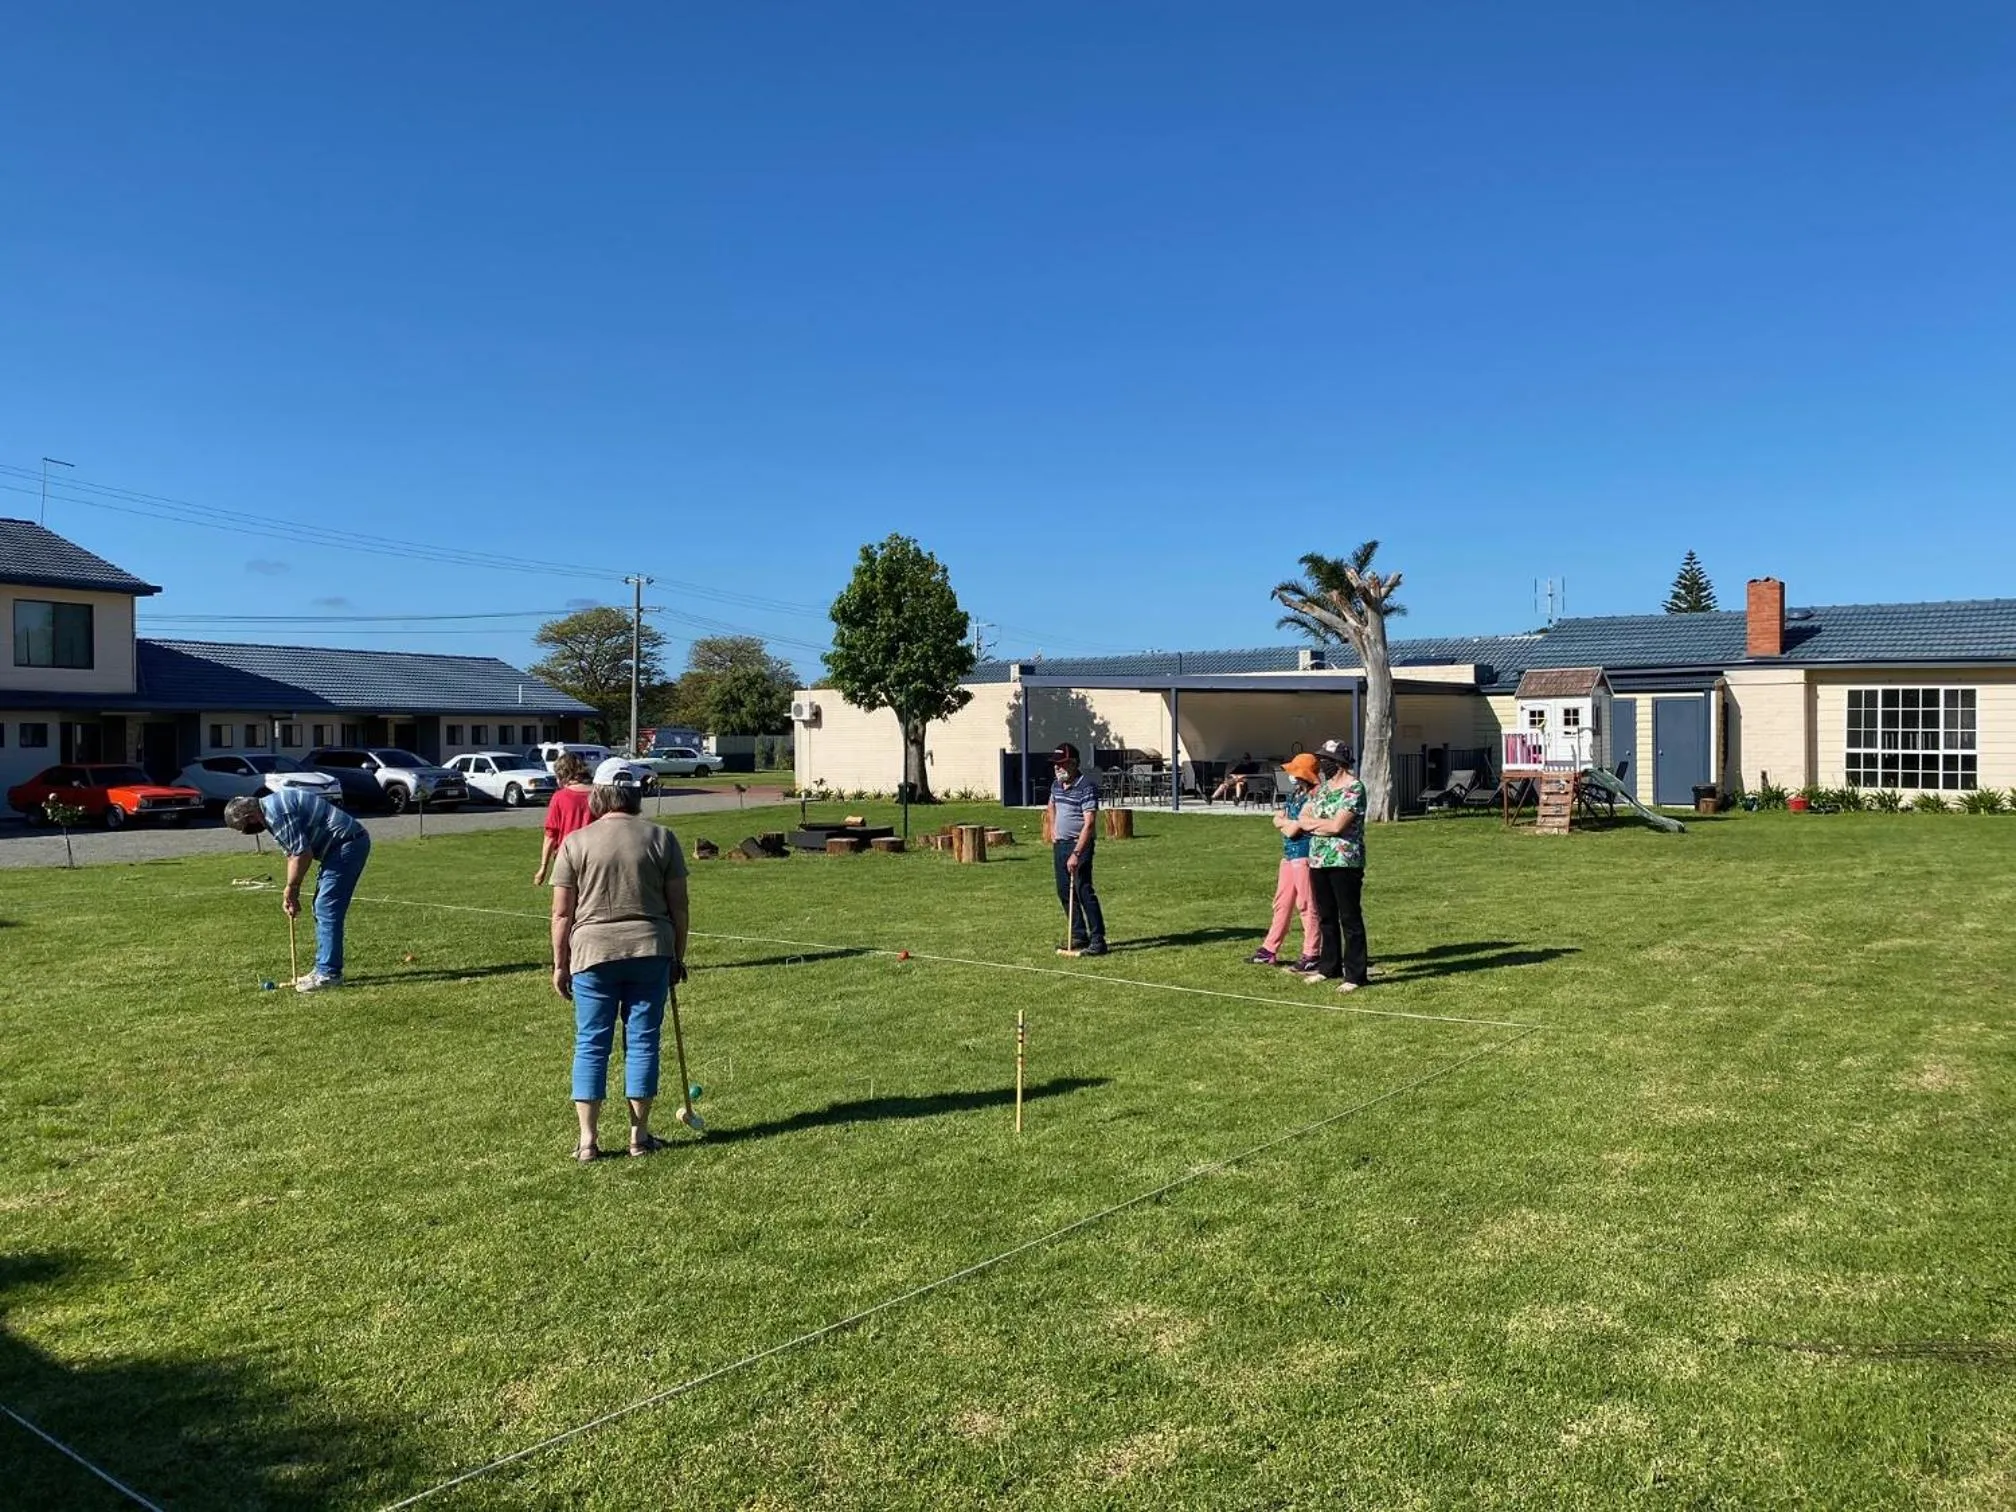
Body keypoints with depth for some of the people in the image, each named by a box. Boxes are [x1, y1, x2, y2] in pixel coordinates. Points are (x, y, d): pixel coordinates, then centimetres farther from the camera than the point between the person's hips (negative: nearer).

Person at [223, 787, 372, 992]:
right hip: (345, 844, 11)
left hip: (348, 844, -11)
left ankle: (329, 974, -6)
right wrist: (292, 893, 13)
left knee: (327, 910, -10)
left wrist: (291, 889, -6)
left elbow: (302, 853, -20)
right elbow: (292, 852, 19)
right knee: (322, 910, 14)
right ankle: (324, 969, 20)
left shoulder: (276, 811, -18)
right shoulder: (272, 809, 15)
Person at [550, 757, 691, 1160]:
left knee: (590, 1045, 7)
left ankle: (587, 1139, 8)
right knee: (643, 1041, 9)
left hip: (593, 953, -1)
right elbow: (678, 906, 3)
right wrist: (678, 957, 13)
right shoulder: (661, 838, 1)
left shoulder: (575, 843, -2)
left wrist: (560, 964, 9)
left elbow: (562, 913, -1)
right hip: (650, 953, 1)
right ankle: (640, 1135, 15)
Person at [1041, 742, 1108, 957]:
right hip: (1059, 844, 9)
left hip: (1079, 844, -9)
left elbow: (1089, 823, -23)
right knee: (1064, 893, 11)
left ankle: (1098, 940, -9)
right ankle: (1079, 937, 21)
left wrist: (1076, 854, -29)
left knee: (1083, 890, -13)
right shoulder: (1056, 784, 10)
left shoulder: (1086, 787, -16)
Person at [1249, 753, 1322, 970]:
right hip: (1288, 854, 10)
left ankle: (1311, 955, 2)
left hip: (1305, 855, -10)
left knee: (1307, 905, -4)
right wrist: (1291, 823, -5)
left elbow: (1291, 830, -17)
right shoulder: (1293, 793, 15)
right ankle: (1269, 950, 22)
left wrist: (1286, 822, 3)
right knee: (1282, 903, 15)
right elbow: (1277, 820, 14)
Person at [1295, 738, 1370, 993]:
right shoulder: (1323, 787, 14)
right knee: (1327, 917, 15)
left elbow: (1337, 825, -20)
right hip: (1318, 861, 8)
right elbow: (1302, 818, 11)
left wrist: (1312, 822, -3)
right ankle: (1329, 967, 25)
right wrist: (1325, 825, -9)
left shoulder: (1353, 788, -11)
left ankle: (1355, 975, 0)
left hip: (1344, 862, -8)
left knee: (1350, 918, -3)